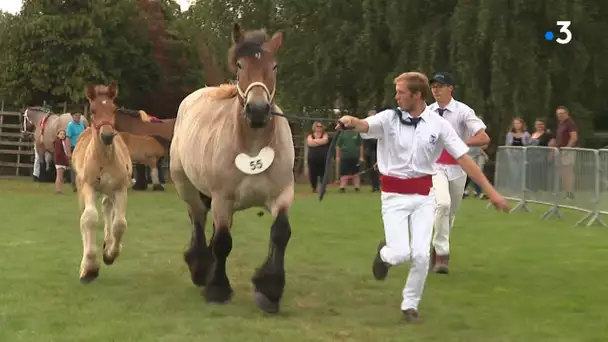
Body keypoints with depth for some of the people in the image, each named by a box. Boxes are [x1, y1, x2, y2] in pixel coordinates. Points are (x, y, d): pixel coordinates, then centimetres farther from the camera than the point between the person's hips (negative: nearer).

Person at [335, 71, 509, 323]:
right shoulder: (389, 118, -7)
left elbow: (464, 158, -4)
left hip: (424, 195, 1)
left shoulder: (438, 124, -5)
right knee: (400, 254, -10)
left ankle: (410, 304, 19)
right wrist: (351, 121, -53)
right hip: (394, 195, -1)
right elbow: (365, 126, -27)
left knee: (421, 255, -5)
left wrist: (491, 191, -7)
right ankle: (384, 253, 29)